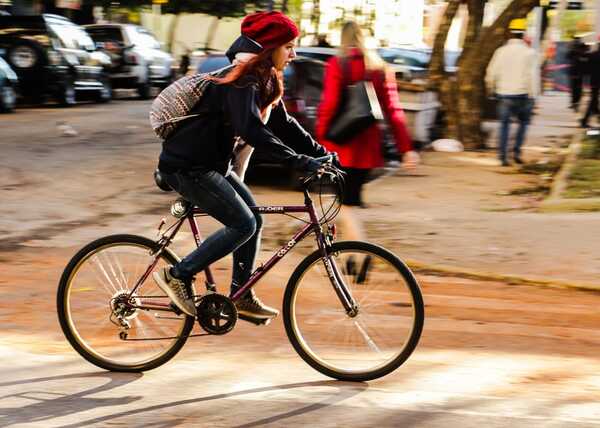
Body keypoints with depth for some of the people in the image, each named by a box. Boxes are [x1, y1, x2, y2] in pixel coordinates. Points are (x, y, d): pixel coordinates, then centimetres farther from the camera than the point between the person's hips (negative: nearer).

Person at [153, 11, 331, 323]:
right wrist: (301, 162, -38)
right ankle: (177, 275, -6)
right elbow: (253, 131, -36)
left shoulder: (266, 82, 8)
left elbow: (284, 124, 14)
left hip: (211, 163, 10)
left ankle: (241, 297, 17)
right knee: (243, 224, -14)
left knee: (253, 220, 8)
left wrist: (322, 153, 3)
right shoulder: (243, 82, -23)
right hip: (186, 166, -10)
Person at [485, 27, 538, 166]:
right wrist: (533, 96, -5)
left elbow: (492, 73, 2)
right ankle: (517, 151, 4)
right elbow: (533, 76, -9)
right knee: (523, 122, 16)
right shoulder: (529, 52, -5)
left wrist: (491, 89, 19)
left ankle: (503, 156, 1)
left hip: (504, 94, 2)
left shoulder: (501, 51, 0)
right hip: (522, 94, -2)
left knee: (504, 125, 8)